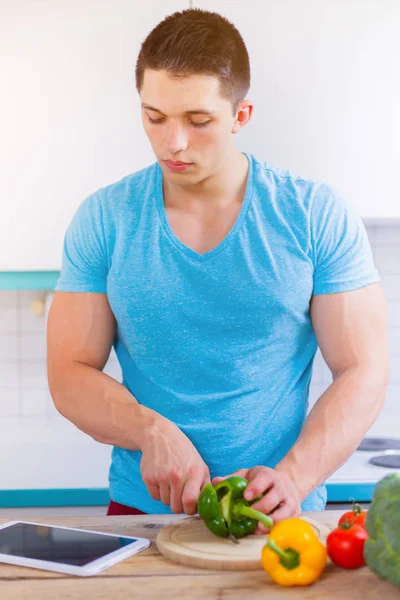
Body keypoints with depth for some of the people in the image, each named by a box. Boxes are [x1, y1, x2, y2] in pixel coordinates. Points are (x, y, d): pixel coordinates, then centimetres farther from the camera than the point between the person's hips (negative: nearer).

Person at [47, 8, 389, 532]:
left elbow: (362, 373, -2)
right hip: (142, 507, 1)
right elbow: (70, 373, 3)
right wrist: (152, 431, -14)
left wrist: (293, 478, -16)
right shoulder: (104, 220, 3)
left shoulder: (318, 217, -1)